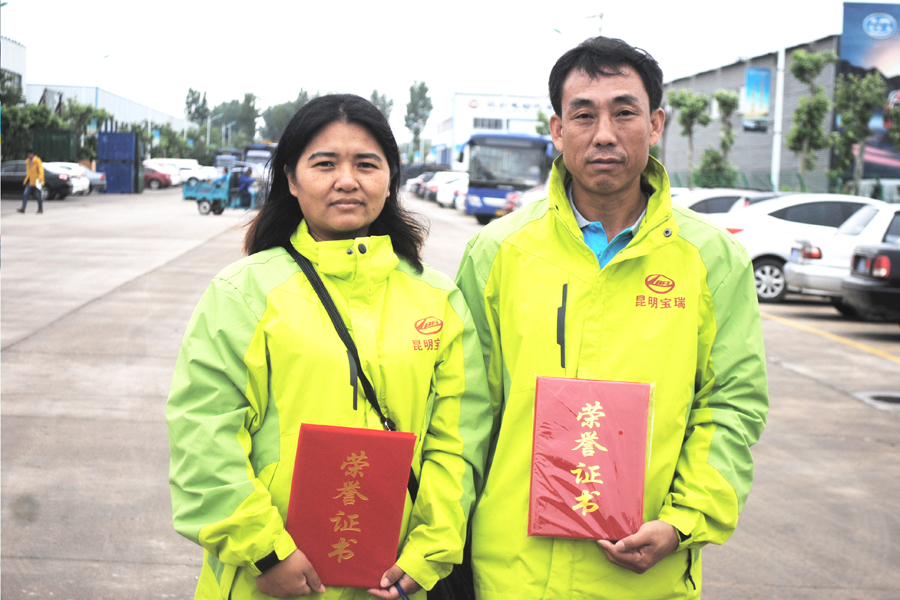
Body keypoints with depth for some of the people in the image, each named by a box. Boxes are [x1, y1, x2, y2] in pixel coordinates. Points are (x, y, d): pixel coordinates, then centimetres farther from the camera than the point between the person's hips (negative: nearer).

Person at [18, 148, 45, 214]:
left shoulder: (37, 161, -9)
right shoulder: (27, 161, 11)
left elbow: (41, 170, -12)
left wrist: (40, 179, -24)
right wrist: (26, 180, 20)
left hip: (36, 181, -6)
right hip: (30, 181, 6)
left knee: (39, 196, 1)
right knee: (25, 194, -4)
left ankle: (40, 209, 10)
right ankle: (23, 209, -5)